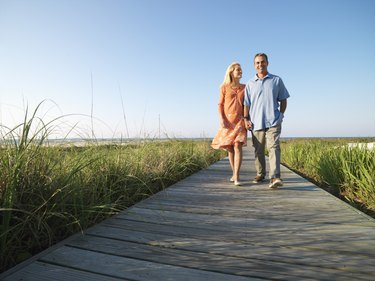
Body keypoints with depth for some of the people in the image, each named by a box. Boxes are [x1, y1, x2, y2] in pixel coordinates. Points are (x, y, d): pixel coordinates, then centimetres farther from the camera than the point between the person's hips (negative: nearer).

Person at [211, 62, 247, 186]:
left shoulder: (244, 88, 11)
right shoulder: (224, 87, 6)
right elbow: (220, 105, 5)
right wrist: (221, 119, -8)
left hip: (240, 120, 0)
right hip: (228, 121, 0)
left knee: (238, 146, -15)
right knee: (230, 148, 5)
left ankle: (236, 177, -16)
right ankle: (234, 174, 20)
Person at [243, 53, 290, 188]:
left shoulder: (277, 80, 8)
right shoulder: (250, 83, 12)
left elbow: (283, 100, 12)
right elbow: (246, 103, 11)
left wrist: (280, 115, 2)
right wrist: (246, 119, 0)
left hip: (273, 122, -2)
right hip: (256, 122, 2)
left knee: (273, 147, -16)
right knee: (258, 150, 10)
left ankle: (275, 177, -21)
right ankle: (260, 174, 25)